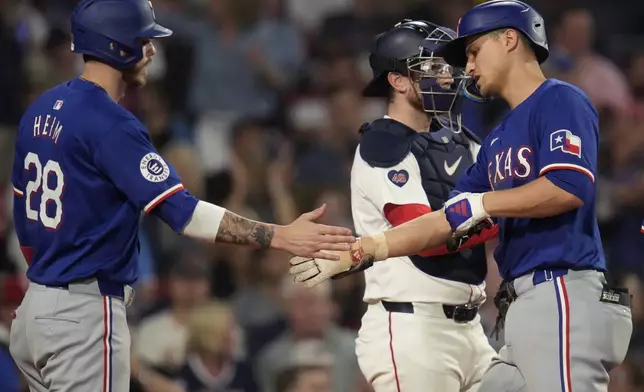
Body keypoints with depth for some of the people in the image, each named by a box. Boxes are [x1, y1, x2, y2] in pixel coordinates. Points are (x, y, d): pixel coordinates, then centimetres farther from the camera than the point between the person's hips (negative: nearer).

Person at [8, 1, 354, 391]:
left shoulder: (41, 110, 10)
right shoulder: (109, 123, -17)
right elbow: (181, 212, -23)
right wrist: (280, 236, -26)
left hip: (35, 306, 9)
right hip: (84, 315, -9)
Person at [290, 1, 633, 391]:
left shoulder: (559, 101, -1)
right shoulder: (499, 140, 26)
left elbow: (569, 188, -18)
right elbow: (448, 222, 25)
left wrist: (481, 204, -10)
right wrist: (354, 254, 21)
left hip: (565, 295, -9)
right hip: (527, 302, 9)